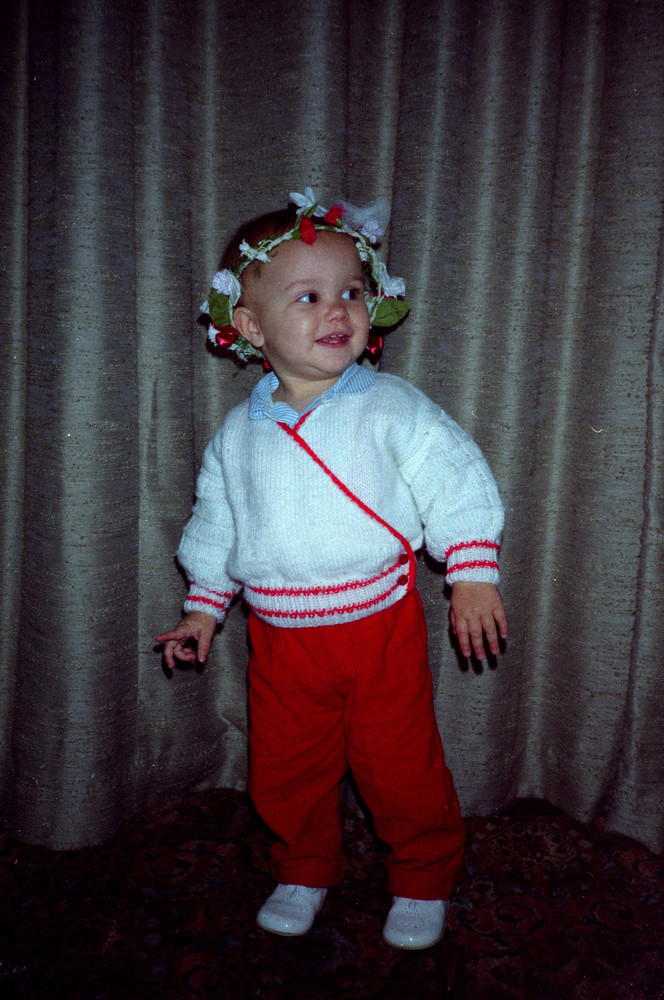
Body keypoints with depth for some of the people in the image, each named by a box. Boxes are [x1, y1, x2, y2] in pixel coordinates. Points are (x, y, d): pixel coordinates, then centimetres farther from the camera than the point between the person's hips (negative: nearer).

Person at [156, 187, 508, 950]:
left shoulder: (392, 409, -9)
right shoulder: (238, 433, 1)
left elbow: (457, 485, -9)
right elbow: (216, 523, 12)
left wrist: (472, 576, -16)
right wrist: (203, 608, 14)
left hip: (380, 623, -3)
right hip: (280, 636, 3)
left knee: (401, 768, 10)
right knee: (283, 771, 15)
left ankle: (423, 881, 37)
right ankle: (305, 870, 44)